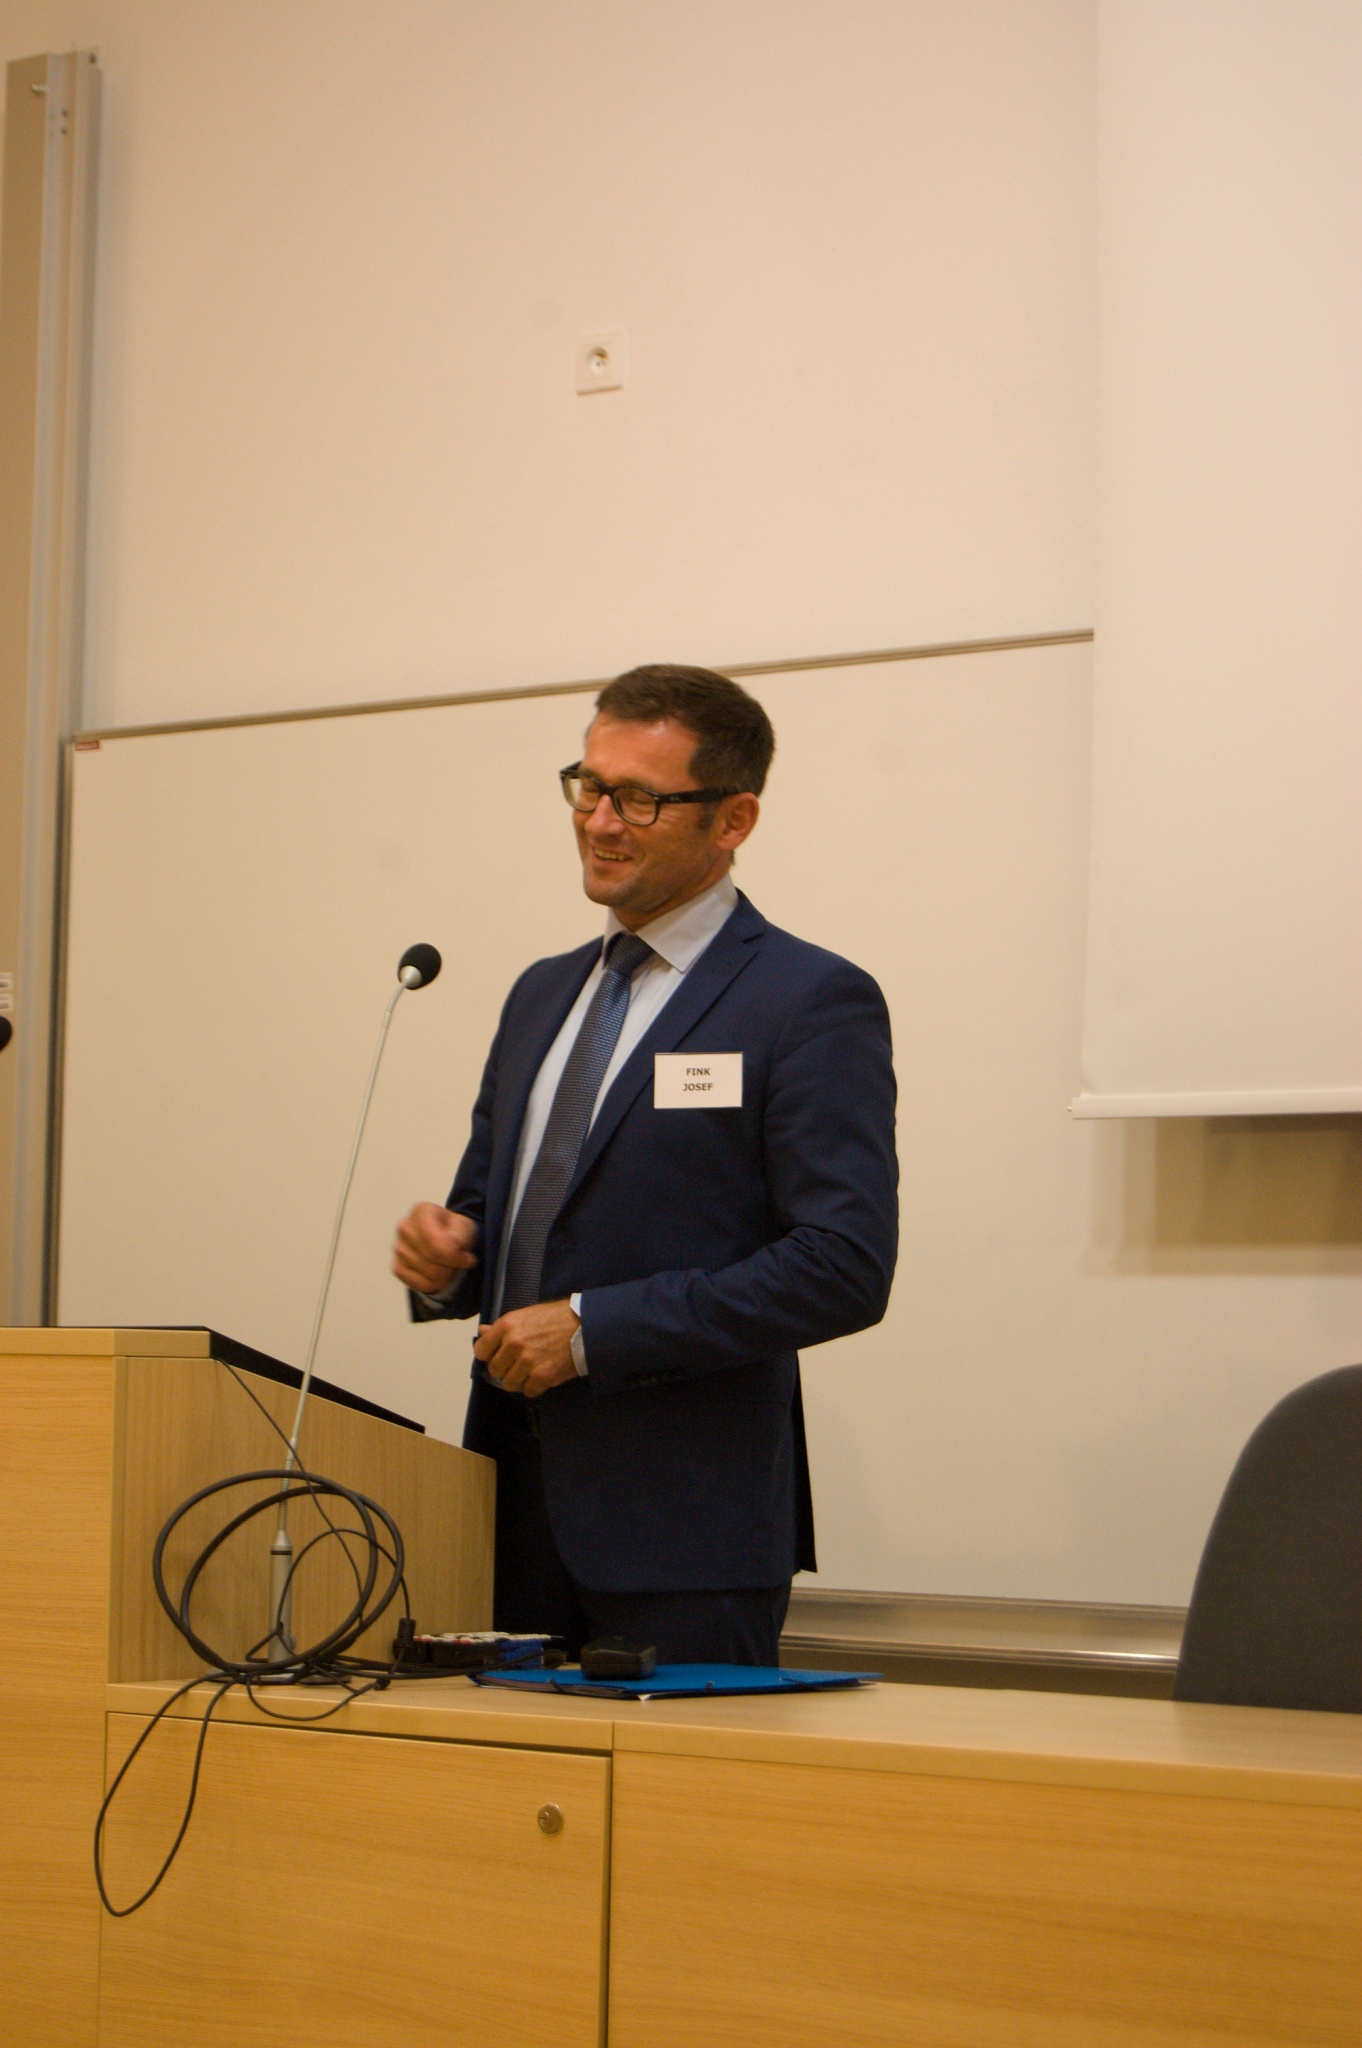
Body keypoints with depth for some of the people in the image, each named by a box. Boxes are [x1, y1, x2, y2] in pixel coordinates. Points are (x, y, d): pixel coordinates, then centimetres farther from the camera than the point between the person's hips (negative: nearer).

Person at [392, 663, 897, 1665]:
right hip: (517, 1505, 6)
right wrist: (444, 1259, 0)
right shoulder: (544, 994, 17)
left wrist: (595, 1328, -17)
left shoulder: (814, 1002, -6)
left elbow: (846, 1265, -16)